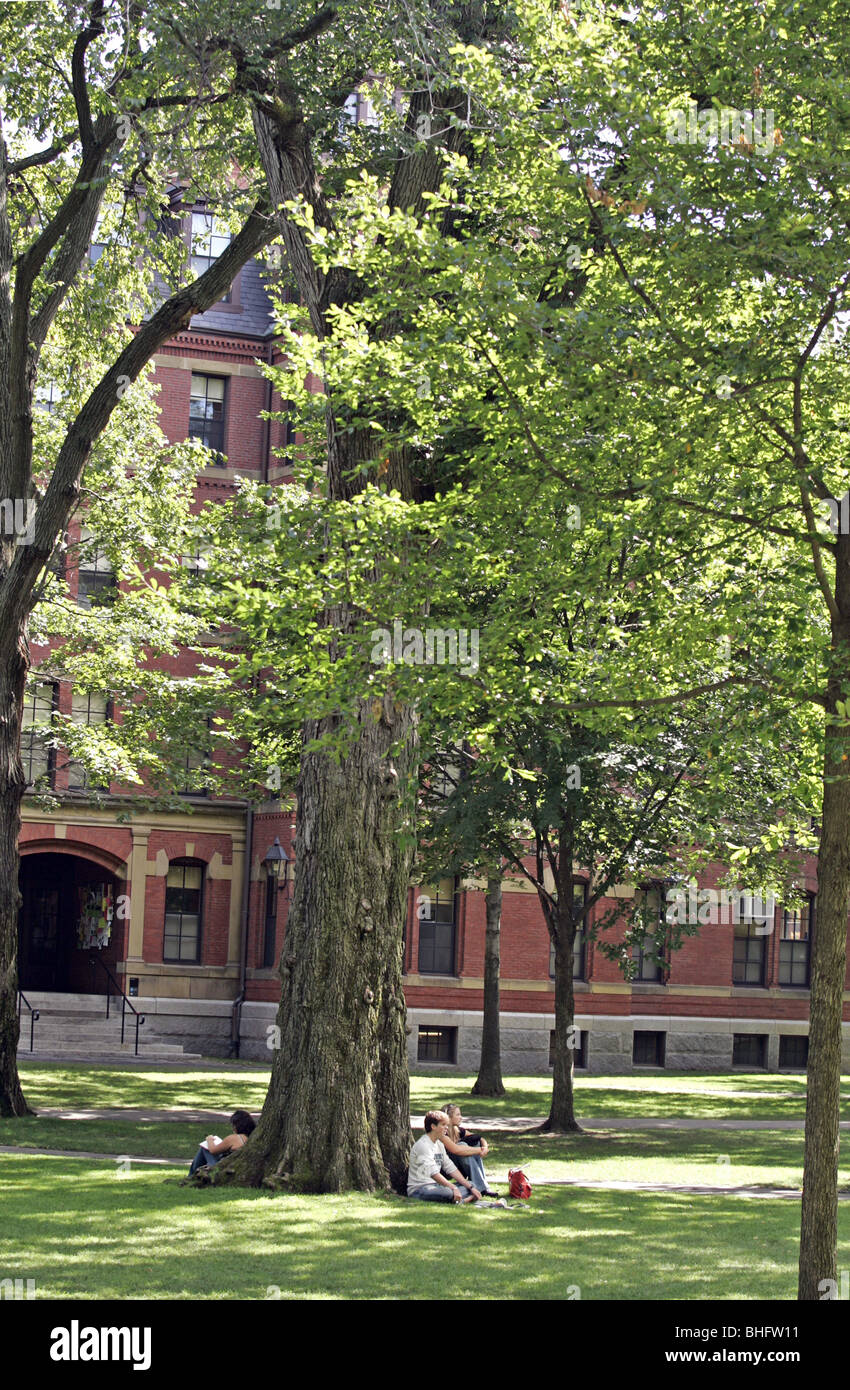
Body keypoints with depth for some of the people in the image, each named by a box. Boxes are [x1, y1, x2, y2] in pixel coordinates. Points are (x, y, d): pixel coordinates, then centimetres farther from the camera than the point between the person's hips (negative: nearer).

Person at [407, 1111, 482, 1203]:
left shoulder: (439, 1144, 15)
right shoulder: (422, 1145, -15)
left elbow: (451, 1168, 12)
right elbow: (433, 1173, -26)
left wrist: (471, 1187, 3)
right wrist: (453, 1188, -32)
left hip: (435, 1185, 10)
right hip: (419, 1189, -10)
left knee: (471, 1184, 4)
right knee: (447, 1192, -38)